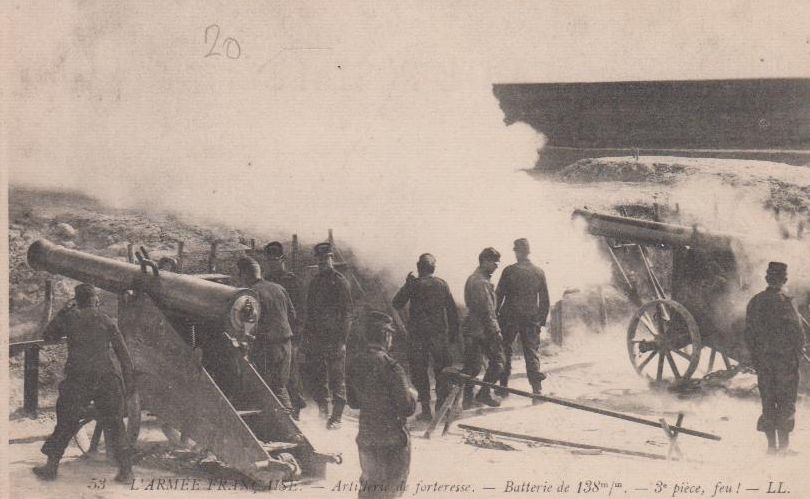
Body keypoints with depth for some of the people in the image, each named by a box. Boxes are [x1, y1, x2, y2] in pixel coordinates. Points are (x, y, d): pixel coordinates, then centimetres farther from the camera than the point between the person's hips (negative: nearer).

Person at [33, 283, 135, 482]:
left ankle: (51, 466, 15)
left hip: (78, 379, 0)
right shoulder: (106, 321, 8)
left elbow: (48, 336, 19)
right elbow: (123, 352, 6)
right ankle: (126, 469, 3)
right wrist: (129, 381, 11)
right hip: (107, 379, 1)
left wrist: (62, 313, 24)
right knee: (114, 425, 6)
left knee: (65, 423, 11)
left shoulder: (70, 317, 5)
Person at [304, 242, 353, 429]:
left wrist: (341, 339, -14)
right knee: (317, 377, 7)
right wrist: (307, 335, 12)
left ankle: (337, 416, 2)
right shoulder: (315, 282, 15)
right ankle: (323, 409, 20)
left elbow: (346, 311, -8)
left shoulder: (340, 281, -4)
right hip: (316, 337, 6)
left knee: (337, 379, -2)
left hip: (334, 338, -6)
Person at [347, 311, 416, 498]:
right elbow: (407, 408, -19)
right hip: (392, 439, -6)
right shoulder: (390, 366, -22)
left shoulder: (356, 364, -1)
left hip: (365, 435, 6)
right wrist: (411, 393, 0)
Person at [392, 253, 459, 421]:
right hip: (439, 333, 2)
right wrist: (454, 333, 13)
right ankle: (442, 405, 16)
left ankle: (426, 409, 2)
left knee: (419, 371, 4)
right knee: (442, 370, 14)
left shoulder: (413, 284, -7)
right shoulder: (442, 284, 3)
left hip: (417, 334, -2)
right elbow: (452, 311, 6)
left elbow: (397, 303, 0)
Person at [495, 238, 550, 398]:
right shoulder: (539, 272, 2)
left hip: (510, 317, -2)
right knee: (532, 353, 6)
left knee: (505, 351, 10)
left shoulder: (509, 271, -7)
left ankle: (503, 387, 11)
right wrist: (542, 319, 13)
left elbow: (499, 295, -5)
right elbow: (545, 299, 6)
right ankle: (537, 389, -1)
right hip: (531, 319, 2)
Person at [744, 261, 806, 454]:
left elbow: (749, 333, 9)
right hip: (785, 358, -4)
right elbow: (797, 332, -10)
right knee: (786, 402, 2)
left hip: (763, 359, 5)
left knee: (767, 402, 9)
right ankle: (784, 444, 0)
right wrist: (798, 352, 5)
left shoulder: (755, 302, 4)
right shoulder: (785, 302, -12)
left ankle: (771, 444, 11)